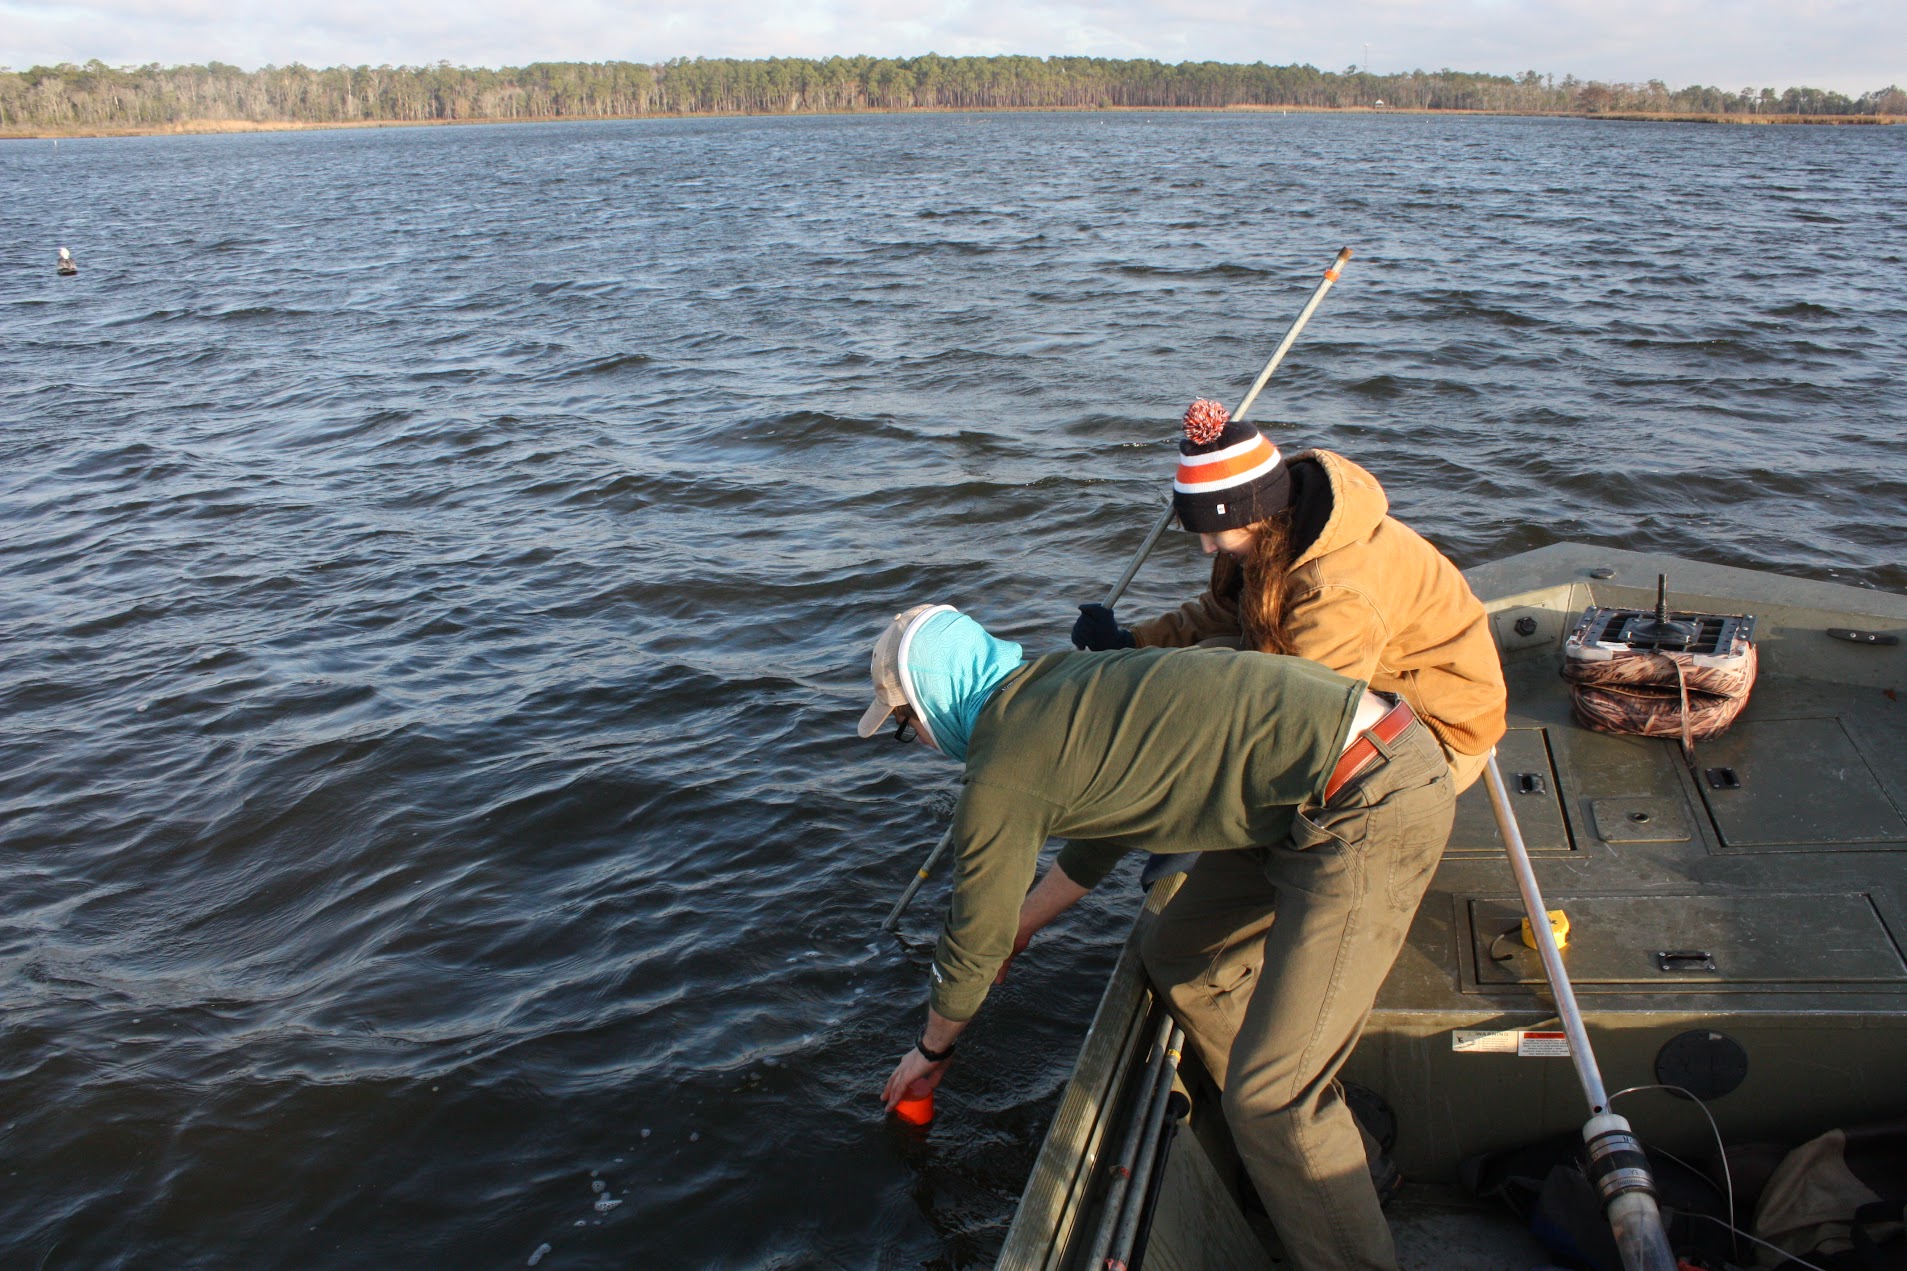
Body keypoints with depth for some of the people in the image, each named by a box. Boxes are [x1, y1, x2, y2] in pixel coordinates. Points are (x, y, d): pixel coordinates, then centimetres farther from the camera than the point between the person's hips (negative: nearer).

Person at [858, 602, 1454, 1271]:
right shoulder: (1062, 680, 16)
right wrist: (1016, 930, 44)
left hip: (1368, 812, -10)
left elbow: (973, 944, 6)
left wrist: (932, 1049, 26)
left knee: (1268, 1101, -5)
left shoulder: (1000, 772, -8)